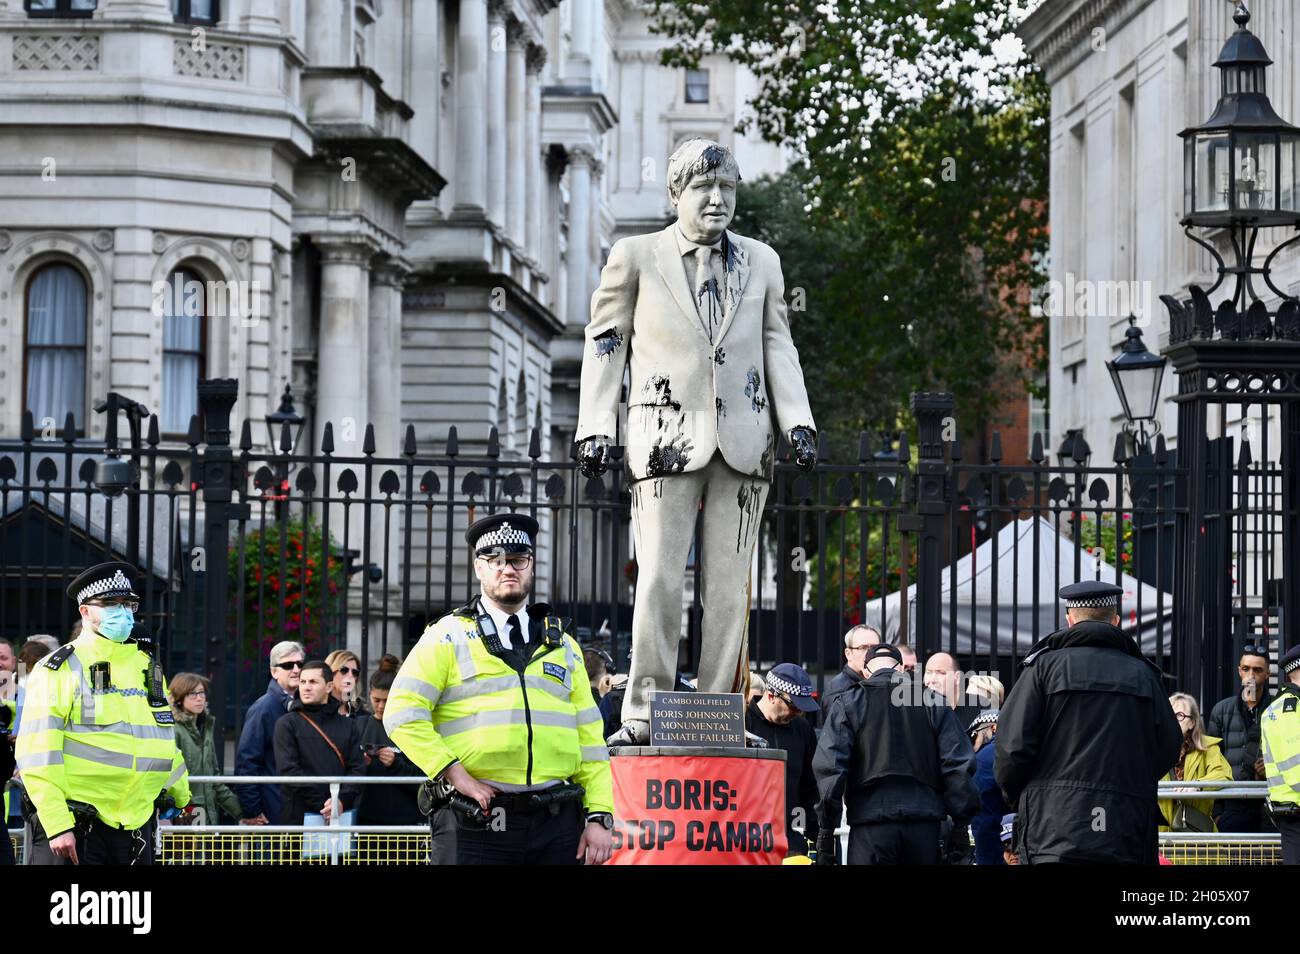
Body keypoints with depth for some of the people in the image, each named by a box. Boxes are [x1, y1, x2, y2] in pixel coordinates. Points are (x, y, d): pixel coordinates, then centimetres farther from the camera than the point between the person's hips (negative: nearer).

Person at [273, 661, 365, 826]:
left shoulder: (348, 725, 14)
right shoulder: (287, 724, 4)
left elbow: (358, 768, 7)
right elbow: (287, 771, -6)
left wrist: (343, 800, -13)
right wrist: (323, 804, -13)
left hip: (341, 816, 3)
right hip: (298, 817, -3)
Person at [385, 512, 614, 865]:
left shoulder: (563, 646, 19)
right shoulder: (447, 637, 7)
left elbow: (589, 739, 15)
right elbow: (402, 714, -3)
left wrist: (599, 816, 5)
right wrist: (455, 774, -12)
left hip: (557, 824, 4)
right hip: (473, 823, -3)